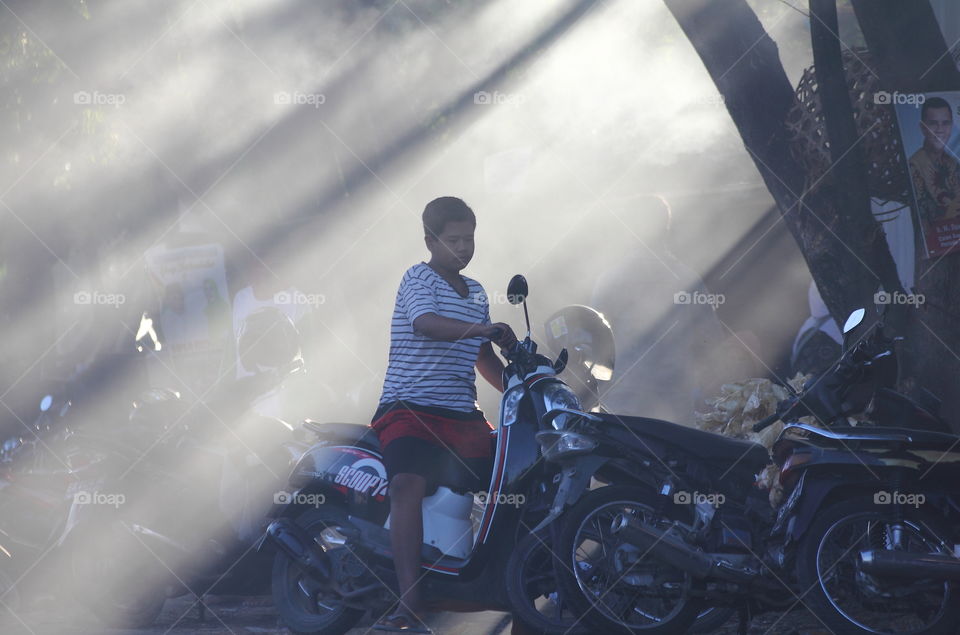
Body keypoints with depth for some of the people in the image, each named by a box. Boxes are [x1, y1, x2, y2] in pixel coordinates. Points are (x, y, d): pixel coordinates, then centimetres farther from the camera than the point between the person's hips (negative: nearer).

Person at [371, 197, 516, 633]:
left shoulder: (477, 293, 21)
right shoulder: (418, 279, -2)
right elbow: (425, 323, -23)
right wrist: (485, 328, -36)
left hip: (462, 412, 8)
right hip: (409, 406, -8)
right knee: (408, 485, -29)